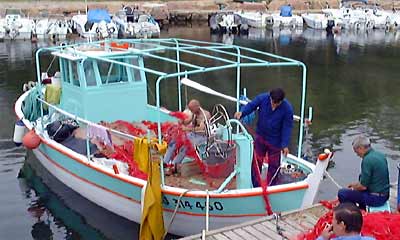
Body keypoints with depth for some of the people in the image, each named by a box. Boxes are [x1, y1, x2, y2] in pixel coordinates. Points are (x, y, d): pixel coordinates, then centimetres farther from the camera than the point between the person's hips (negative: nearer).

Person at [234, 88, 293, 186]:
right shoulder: (262, 98, -20)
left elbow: (287, 127, -17)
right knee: (256, 161, 12)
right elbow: (251, 105, -7)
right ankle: (256, 187, 28)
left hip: (275, 140, -2)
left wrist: (285, 145, -18)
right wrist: (242, 113, -28)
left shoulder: (287, 109, -23)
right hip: (260, 137, 2)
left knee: (273, 164, 11)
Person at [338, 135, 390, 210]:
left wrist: (353, 187, 2)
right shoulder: (380, 155, 5)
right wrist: (355, 184, 16)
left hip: (375, 198, -9)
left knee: (342, 193, -5)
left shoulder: (367, 160, -22)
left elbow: (363, 186, -19)